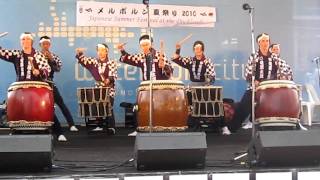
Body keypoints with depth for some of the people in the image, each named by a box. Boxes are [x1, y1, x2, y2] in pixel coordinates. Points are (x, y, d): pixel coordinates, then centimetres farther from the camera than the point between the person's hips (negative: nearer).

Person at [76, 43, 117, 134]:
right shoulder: (94, 62, 10)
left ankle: (111, 127, -6)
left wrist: (109, 79, -36)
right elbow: (83, 60, 2)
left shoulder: (112, 63, -1)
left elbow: (113, 75, -14)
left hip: (109, 89, -4)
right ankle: (99, 126, 11)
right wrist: (79, 54, -19)